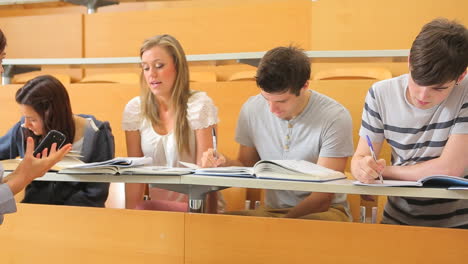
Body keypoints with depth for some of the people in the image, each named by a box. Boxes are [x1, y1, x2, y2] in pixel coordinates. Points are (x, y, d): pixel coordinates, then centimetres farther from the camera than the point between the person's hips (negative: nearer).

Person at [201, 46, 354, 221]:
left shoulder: (335, 118, -15)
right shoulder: (251, 110, -2)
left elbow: (323, 197, -15)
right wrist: (226, 164, -12)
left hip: (323, 211, -3)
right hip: (272, 209, 3)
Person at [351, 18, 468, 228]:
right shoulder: (380, 94, -2)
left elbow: (450, 168, -16)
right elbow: (360, 157, 1)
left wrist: (383, 170, -7)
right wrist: (363, 167, -23)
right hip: (397, 219, 3)